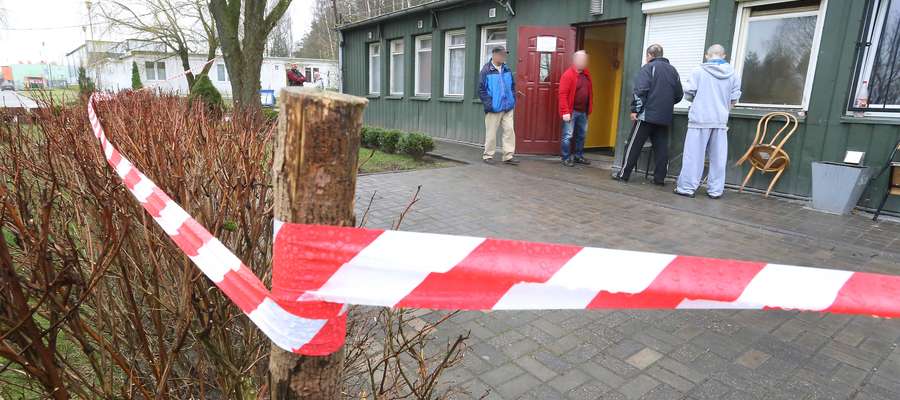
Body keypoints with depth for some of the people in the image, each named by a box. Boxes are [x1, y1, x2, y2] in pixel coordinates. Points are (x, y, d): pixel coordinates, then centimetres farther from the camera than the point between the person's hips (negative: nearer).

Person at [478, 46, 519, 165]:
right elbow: (481, 89, -9)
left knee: (509, 131, 3)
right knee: (491, 133, 3)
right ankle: (488, 155, 16)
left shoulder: (506, 69, 11)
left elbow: (512, 86, 19)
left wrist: (513, 99, 8)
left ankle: (509, 156, 9)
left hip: (508, 107, 6)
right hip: (494, 108, -6)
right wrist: (488, 103, -14)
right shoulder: (486, 70, -8)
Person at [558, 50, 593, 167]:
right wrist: (565, 112, -22)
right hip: (571, 111, -7)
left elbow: (590, 91, 18)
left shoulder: (586, 74, 11)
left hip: (583, 111, 8)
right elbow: (562, 94, -17)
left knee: (581, 135, 15)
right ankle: (566, 158, 8)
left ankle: (579, 156, 27)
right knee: (568, 135, -2)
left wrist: (589, 108, 11)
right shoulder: (568, 74, -13)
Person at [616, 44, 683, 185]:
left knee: (634, 146, 0)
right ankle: (660, 177, 7)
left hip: (647, 115, -5)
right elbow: (679, 94, 16)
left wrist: (635, 109, -11)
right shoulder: (672, 70, 15)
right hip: (665, 117, 6)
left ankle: (624, 174, 3)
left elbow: (640, 90, -15)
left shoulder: (648, 68, -3)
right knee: (661, 148, 7)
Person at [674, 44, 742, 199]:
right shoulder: (732, 74, 4)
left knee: (694, 155, 1)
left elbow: (688, 94, -4)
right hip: (721, 120, 3)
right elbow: (734, 99, 5)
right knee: (718, 156, 8)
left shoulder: (700, 71, -4)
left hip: (700, 118, -3)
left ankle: (687, 187, 1)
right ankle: (715, 189, 13)